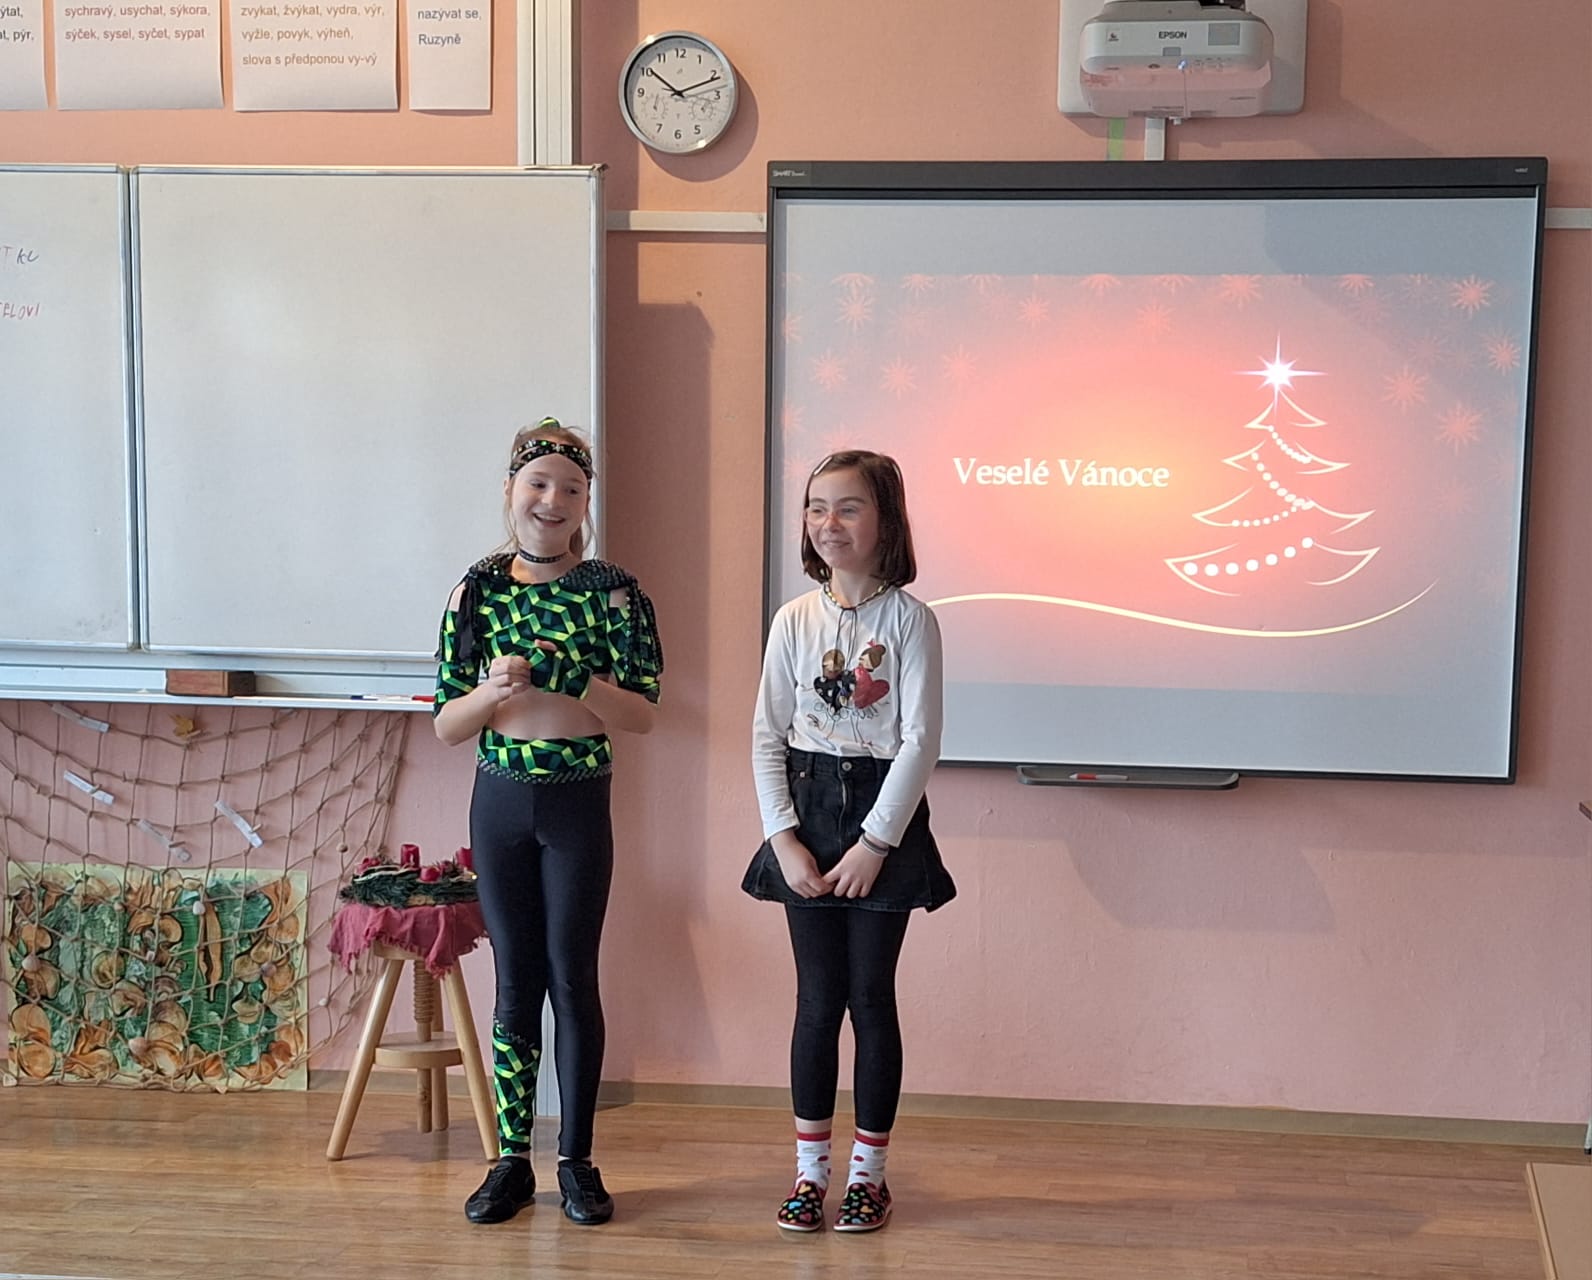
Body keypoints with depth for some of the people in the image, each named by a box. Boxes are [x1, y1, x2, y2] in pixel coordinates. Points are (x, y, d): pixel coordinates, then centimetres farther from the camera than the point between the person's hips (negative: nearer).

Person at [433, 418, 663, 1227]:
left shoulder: (611, 592, -5)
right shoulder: (478, 591, 2)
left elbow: (644, 713, -7)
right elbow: (446, 726, 2)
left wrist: (575, 680, -24)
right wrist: (493, 689, -18)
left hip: (578, 804, -2)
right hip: (499, 802, 2)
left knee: (572, 978, 2)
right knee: (514, 982, 8)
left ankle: (576, 1161, 14)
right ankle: (512, 1162, 17)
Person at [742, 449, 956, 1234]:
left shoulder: (909, 619, -6)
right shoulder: (795, 620, 3)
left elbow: (919, 740, -10)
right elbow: (768, 736, 3)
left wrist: (874, 841, -15)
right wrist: (784, 837, -6)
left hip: (883, 819, -2)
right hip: (807, 815, 2)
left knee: (871, 994, 3)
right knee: (817, 997, 6)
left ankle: (868, 1171, 16)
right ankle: (810, 1170, 16)